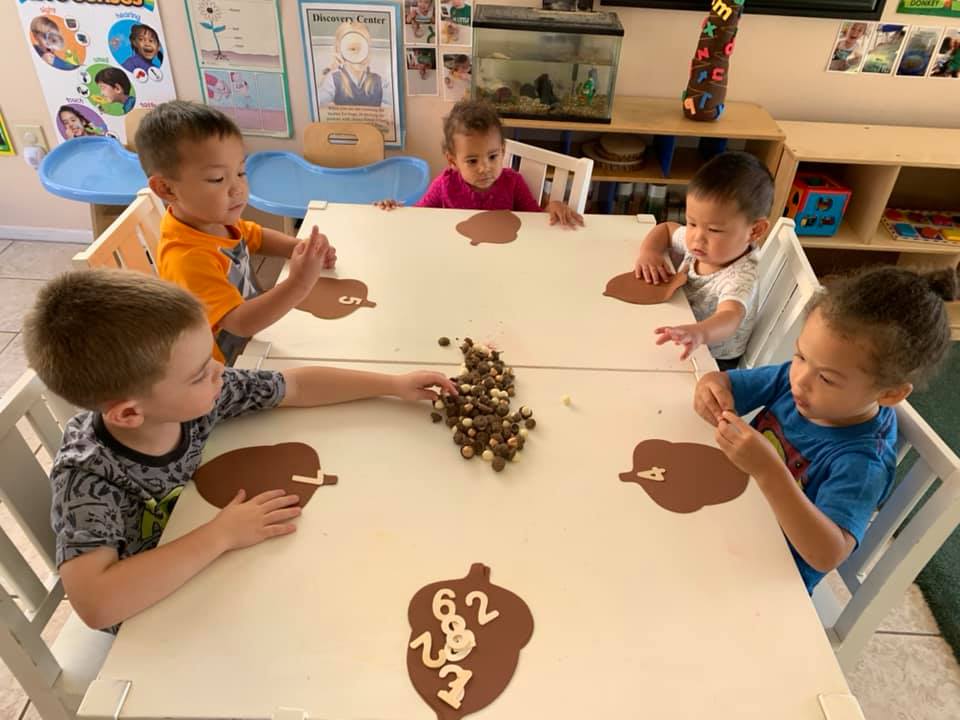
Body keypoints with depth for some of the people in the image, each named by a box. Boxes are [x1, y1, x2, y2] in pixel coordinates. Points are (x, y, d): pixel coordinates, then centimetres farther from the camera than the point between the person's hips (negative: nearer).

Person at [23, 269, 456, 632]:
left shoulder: (192, 395, -21)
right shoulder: (87, 474, -34)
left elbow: (298, 386, -11)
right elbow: (95, 603, -45)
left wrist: (395, 385, -10)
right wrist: (220, 535, -41)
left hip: (198, 573, 5)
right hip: (151, 620, -4)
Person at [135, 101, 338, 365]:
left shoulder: (216, 220, -4)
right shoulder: (187, 258, -29)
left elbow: (255, 236, 15)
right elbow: (241, 322, -32)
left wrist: (300, 248, -2)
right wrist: (298, 284, -42)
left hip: (253, 340, 9)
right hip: (226, 370, -8)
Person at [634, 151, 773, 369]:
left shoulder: (740, 277, -30)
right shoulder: (696, 241, -8)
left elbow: (729, 318, -49)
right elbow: (665, 228, 12)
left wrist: (700, 333, -73)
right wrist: (648, 251, -11)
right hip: (681, 352, 9)